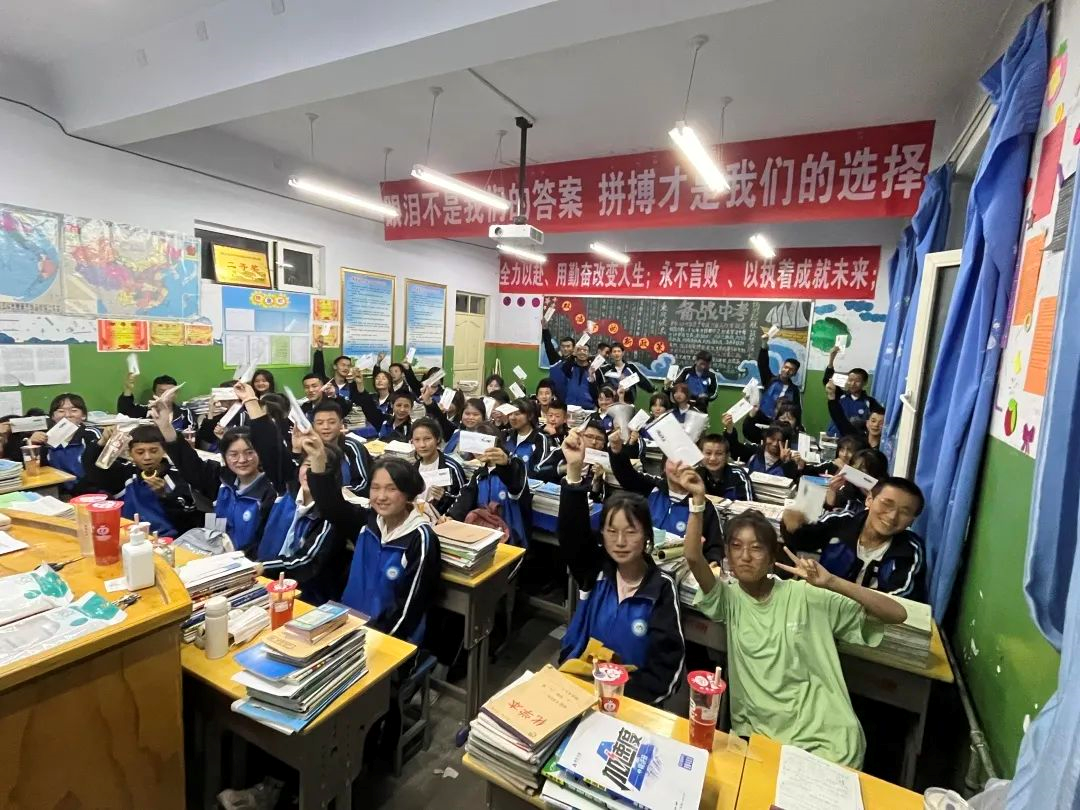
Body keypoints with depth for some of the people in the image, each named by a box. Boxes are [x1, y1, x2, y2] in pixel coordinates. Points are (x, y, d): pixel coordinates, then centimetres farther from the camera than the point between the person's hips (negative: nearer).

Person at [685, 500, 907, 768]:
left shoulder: (804, 596, -4)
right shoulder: (730, 599, -1)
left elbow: (897, 614, -7)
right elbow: (693, 557, -20)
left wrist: (832, 582, -20)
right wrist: (698, 500, -28)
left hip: (826, 734, -1)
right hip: (756, 732, 1)